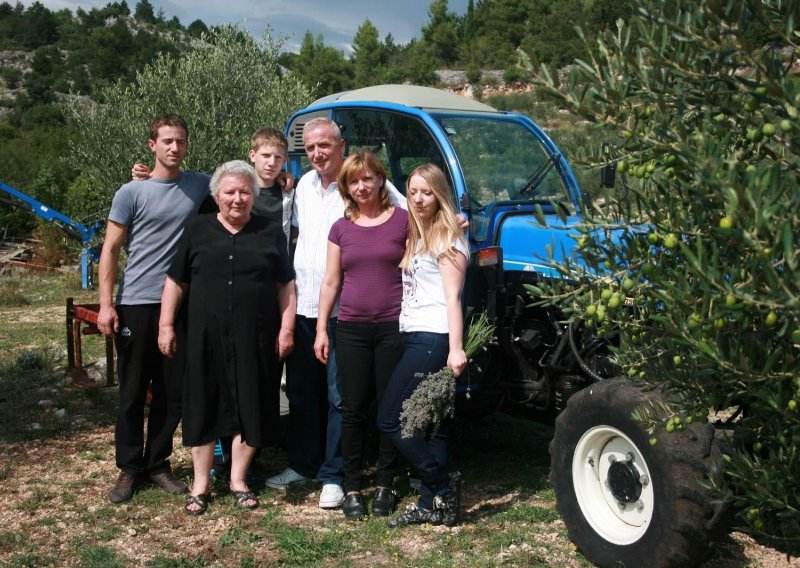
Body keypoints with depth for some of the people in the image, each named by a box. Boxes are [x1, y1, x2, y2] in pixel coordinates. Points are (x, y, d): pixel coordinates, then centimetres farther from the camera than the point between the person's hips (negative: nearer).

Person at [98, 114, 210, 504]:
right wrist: (106, 304, -10)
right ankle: (129, 469, 16)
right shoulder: (131, 193, -1)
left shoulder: (200, 186, 6)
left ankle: (157, 464, 21)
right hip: (136, 304, -2)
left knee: (173, 392, 8)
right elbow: (110, 250, -1)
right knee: (133, 392, 4)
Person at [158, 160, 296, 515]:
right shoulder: (197, 231, 9)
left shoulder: (271, 233, 8)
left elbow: (285, 285, 8)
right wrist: (166, 325, 4)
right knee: (203, 406, 4)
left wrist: (287, 327, 1)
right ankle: (200, 485, 17)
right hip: (206, 338, 0)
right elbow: (175, 281, 10)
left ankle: (239, 480, 21)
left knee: (250, 407, 5)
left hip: (254, 339, 0)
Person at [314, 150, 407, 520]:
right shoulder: (341, 228, 9)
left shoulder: (402, 220, 1)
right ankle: (352, 487, 14)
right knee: (353, 409, 4)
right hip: (352, 329, 2)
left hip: (393, 326, -2)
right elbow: (330, 282, 11)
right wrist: (321, 329, 8)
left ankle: (384, 485, 18)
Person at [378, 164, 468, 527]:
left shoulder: (447, 238, -6)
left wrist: (455, 348, -21)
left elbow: (452, 298, -14)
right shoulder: (414, 237, 19)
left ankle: (442, 487, 1)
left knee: (389, 419, -8)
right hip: (413, 337, 9)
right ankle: (432, 504, 13)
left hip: (433, 338, -9)